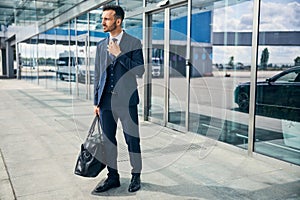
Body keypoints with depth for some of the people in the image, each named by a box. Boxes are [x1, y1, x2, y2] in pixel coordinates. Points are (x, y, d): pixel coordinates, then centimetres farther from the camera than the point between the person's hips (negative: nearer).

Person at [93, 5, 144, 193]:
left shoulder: (134, 43, -1)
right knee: (108, 140, 10)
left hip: (127, 100, -5)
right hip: (106, 101, 5)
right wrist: (97, 102, 12)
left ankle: (136, 176, 21)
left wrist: (119, 55, -13)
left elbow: (139, 70, -9)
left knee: (132, 139, 4)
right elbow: (98, 75, 15)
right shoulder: (101, 45, 13)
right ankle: (113, 176, 25)